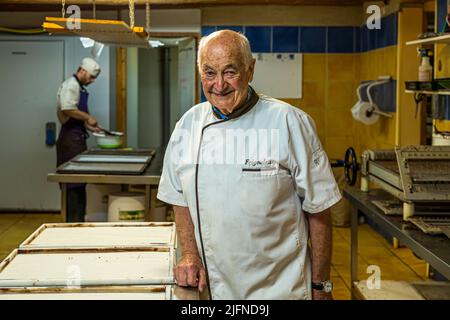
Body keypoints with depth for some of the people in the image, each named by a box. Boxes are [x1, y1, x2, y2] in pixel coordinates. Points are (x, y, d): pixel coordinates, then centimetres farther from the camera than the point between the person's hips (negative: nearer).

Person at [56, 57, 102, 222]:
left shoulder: (79, 87, 19)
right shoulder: (71, 85, -11)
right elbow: (67, 109, -27)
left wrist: (89, 126, 12)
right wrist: (88, 117, -17)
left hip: (77, 137, 10)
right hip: (71, 138, -10)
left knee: (79, 182, 12)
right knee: (75, 183, -8)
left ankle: (77, 220, 18)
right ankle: (74, 221, -5)